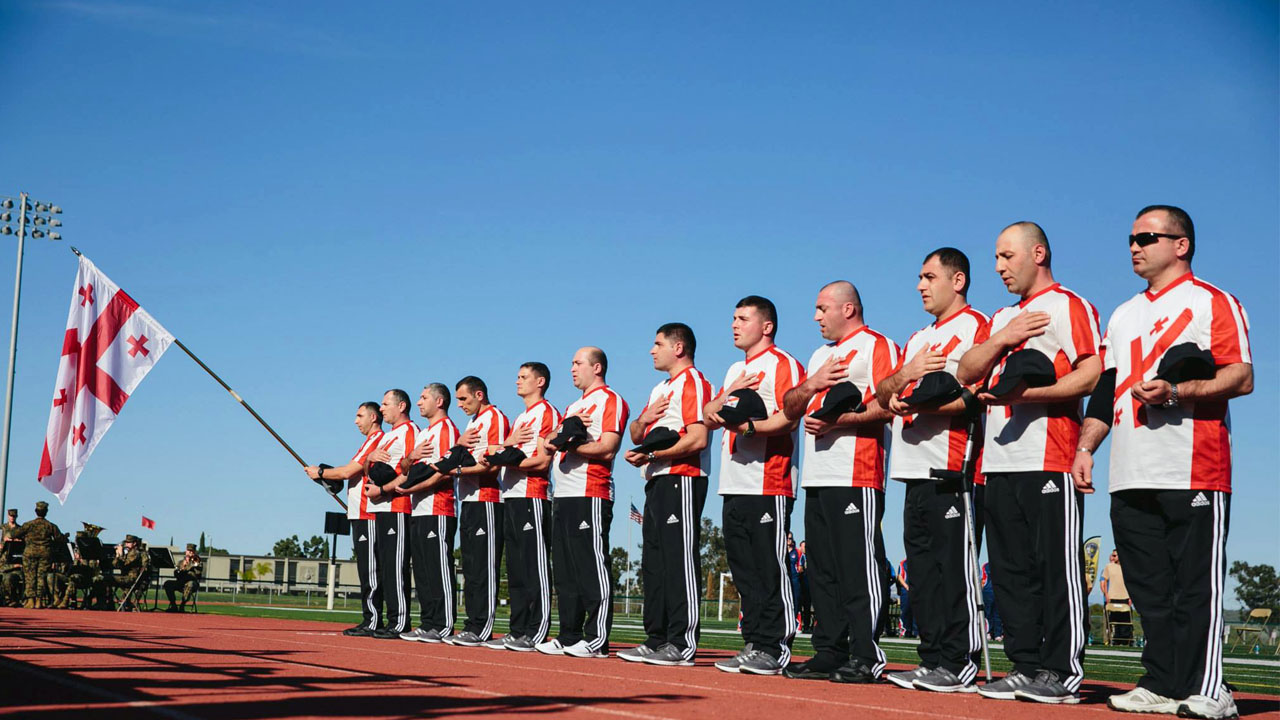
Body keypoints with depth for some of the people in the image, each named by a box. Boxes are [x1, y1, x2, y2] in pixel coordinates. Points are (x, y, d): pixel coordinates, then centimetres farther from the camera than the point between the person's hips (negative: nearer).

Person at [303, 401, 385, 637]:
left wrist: (320, 472, -3)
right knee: (366, 568, 10)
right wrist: (327, 476, 16)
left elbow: (347, 471, -15)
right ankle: (370, 621, 11)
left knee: (369, 569, -10)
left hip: (368, 515, -11)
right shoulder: (375, 441, 22)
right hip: (362, 514, 11)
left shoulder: (376, 440, -11)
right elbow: (355, 473, 25)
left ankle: (372, 622, -11)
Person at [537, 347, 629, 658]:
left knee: (593, 567, -10)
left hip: (591, 495, -10)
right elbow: (551, 442, 18)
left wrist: (568, 445, -15)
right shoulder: (573, 406, 26)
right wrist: (566, 427, -2)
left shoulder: (610, 400, -3)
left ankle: (597, 639, -9)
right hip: (564, 495, 10)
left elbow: (607, 448, -13)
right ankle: (569, 636, 14)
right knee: (566, 571, 9)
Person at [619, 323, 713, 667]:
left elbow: (697, 439, -17)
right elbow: (636, 435, 23)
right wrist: (644, 420, 1)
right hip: (657, 482, 10)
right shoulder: (659, 390, 24)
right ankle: (657, 639, 14)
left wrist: (651, 455, -16)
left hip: (682, 480, -10)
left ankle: (682, 644, -11)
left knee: (680, 560, -11)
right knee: (653, 562, 9)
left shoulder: (693, 382, -6)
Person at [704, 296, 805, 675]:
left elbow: (789, 417, -14)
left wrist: (749, 426, -23)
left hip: (769, 485, -9)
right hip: (734, 487, 9)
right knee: (744, 569, 8)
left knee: (770, 568, -8)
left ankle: (775, 649, -5)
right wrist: (727, 396, 2)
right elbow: (709, 418, 19)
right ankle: (753, 644, 13)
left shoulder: (782, 364, -2)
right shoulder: (735, 371, 24)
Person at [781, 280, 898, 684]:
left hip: (856, 477, -9)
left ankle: (867, 657, -6)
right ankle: (830, 653, 14)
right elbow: (790, 408, 22)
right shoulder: (820, 355, 25)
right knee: (822, 570, 9)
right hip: (817, 479, 9)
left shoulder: (876, 346, -1)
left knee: (859, 567, -9)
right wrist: (811, 385, 3)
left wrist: (841, 420, -20)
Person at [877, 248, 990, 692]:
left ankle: (960, 665, -6)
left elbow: (977, 393, -13)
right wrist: (906, 374, 0)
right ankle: (932, 659, 13)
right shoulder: (918, 339, 26)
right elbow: (883, 392, 20)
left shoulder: (976, 326, -1)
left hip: (951, 470, -9)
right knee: (922, 567, 8)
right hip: (915, 470, 9)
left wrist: (923, 404, -21)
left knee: (954, 565, -9)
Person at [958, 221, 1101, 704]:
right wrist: (1001, 341, -1)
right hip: (1000, 462, 8)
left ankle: (1063, 673, -1)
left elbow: (1093, 373, -11)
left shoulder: (1069, 307, 0)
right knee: (1011, 569, 7)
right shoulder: (1002, 318, 24)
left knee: (1058, 568, -6)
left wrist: (1027, 394, -19)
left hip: (1050, 461, -8)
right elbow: (966, 373, 15)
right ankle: (1026, 667, 13)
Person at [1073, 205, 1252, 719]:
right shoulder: (1123, 317, 23)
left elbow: (1241, 378, -8)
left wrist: (1174, 392, -19)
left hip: (1194, 472, -7)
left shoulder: (1213, 303, 2)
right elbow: (1105, 390, 22)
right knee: (1150, 589, 7)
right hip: (1131, 478, 7)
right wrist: (1085, 448, 11)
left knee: (1196, 586, -7)